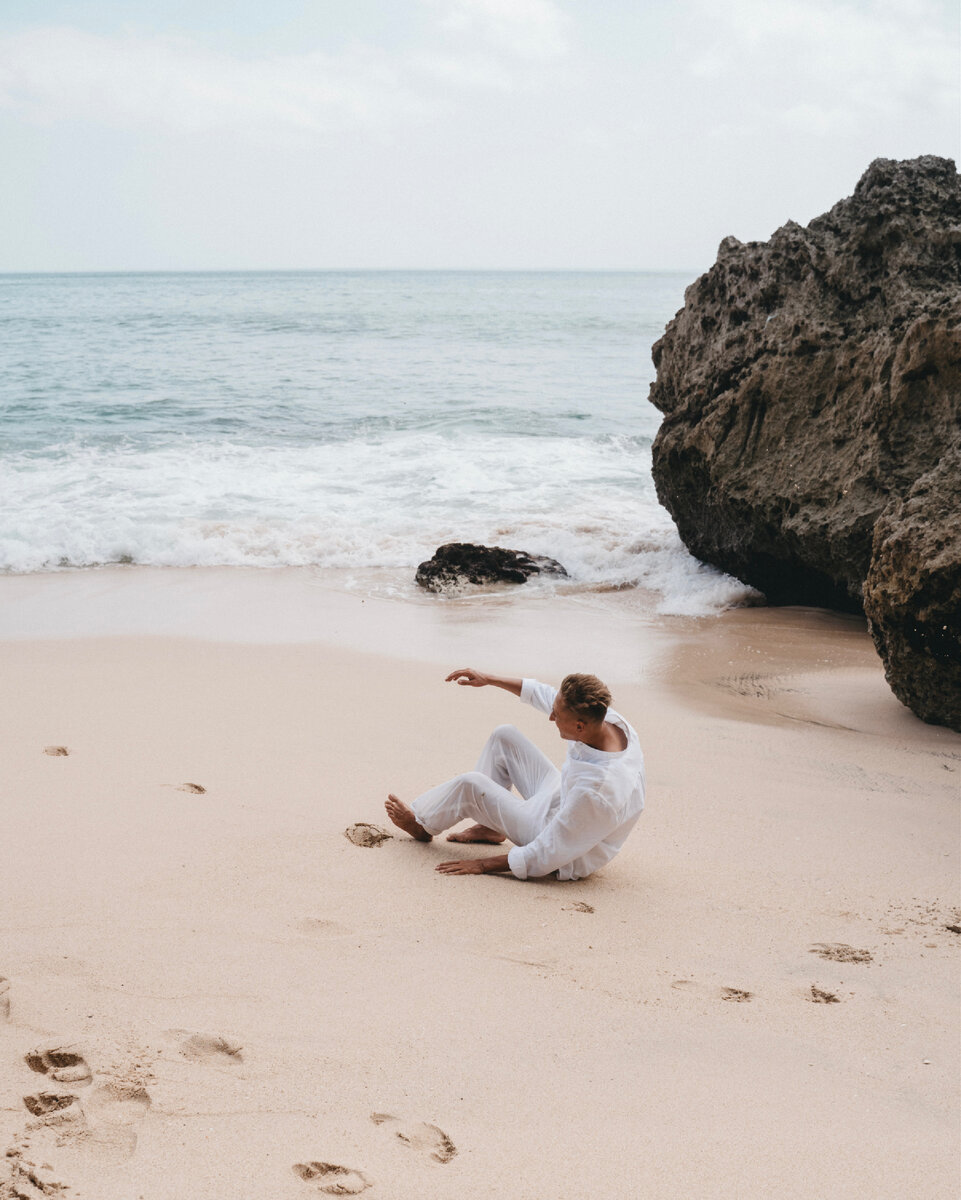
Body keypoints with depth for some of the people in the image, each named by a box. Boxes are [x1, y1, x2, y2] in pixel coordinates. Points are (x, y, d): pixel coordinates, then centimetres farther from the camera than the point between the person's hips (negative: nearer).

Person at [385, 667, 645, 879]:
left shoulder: (597, 794, -41)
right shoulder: (609, 719, -19)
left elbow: (545, 857, -30)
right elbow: (545, 695, 1)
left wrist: (483, 865, -20)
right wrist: (488, 680, 7)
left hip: (569, 859, -8)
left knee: (470, 786, -10)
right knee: (504, 736, 8)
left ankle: (421, 823, 23)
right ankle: (490, 826, 25)